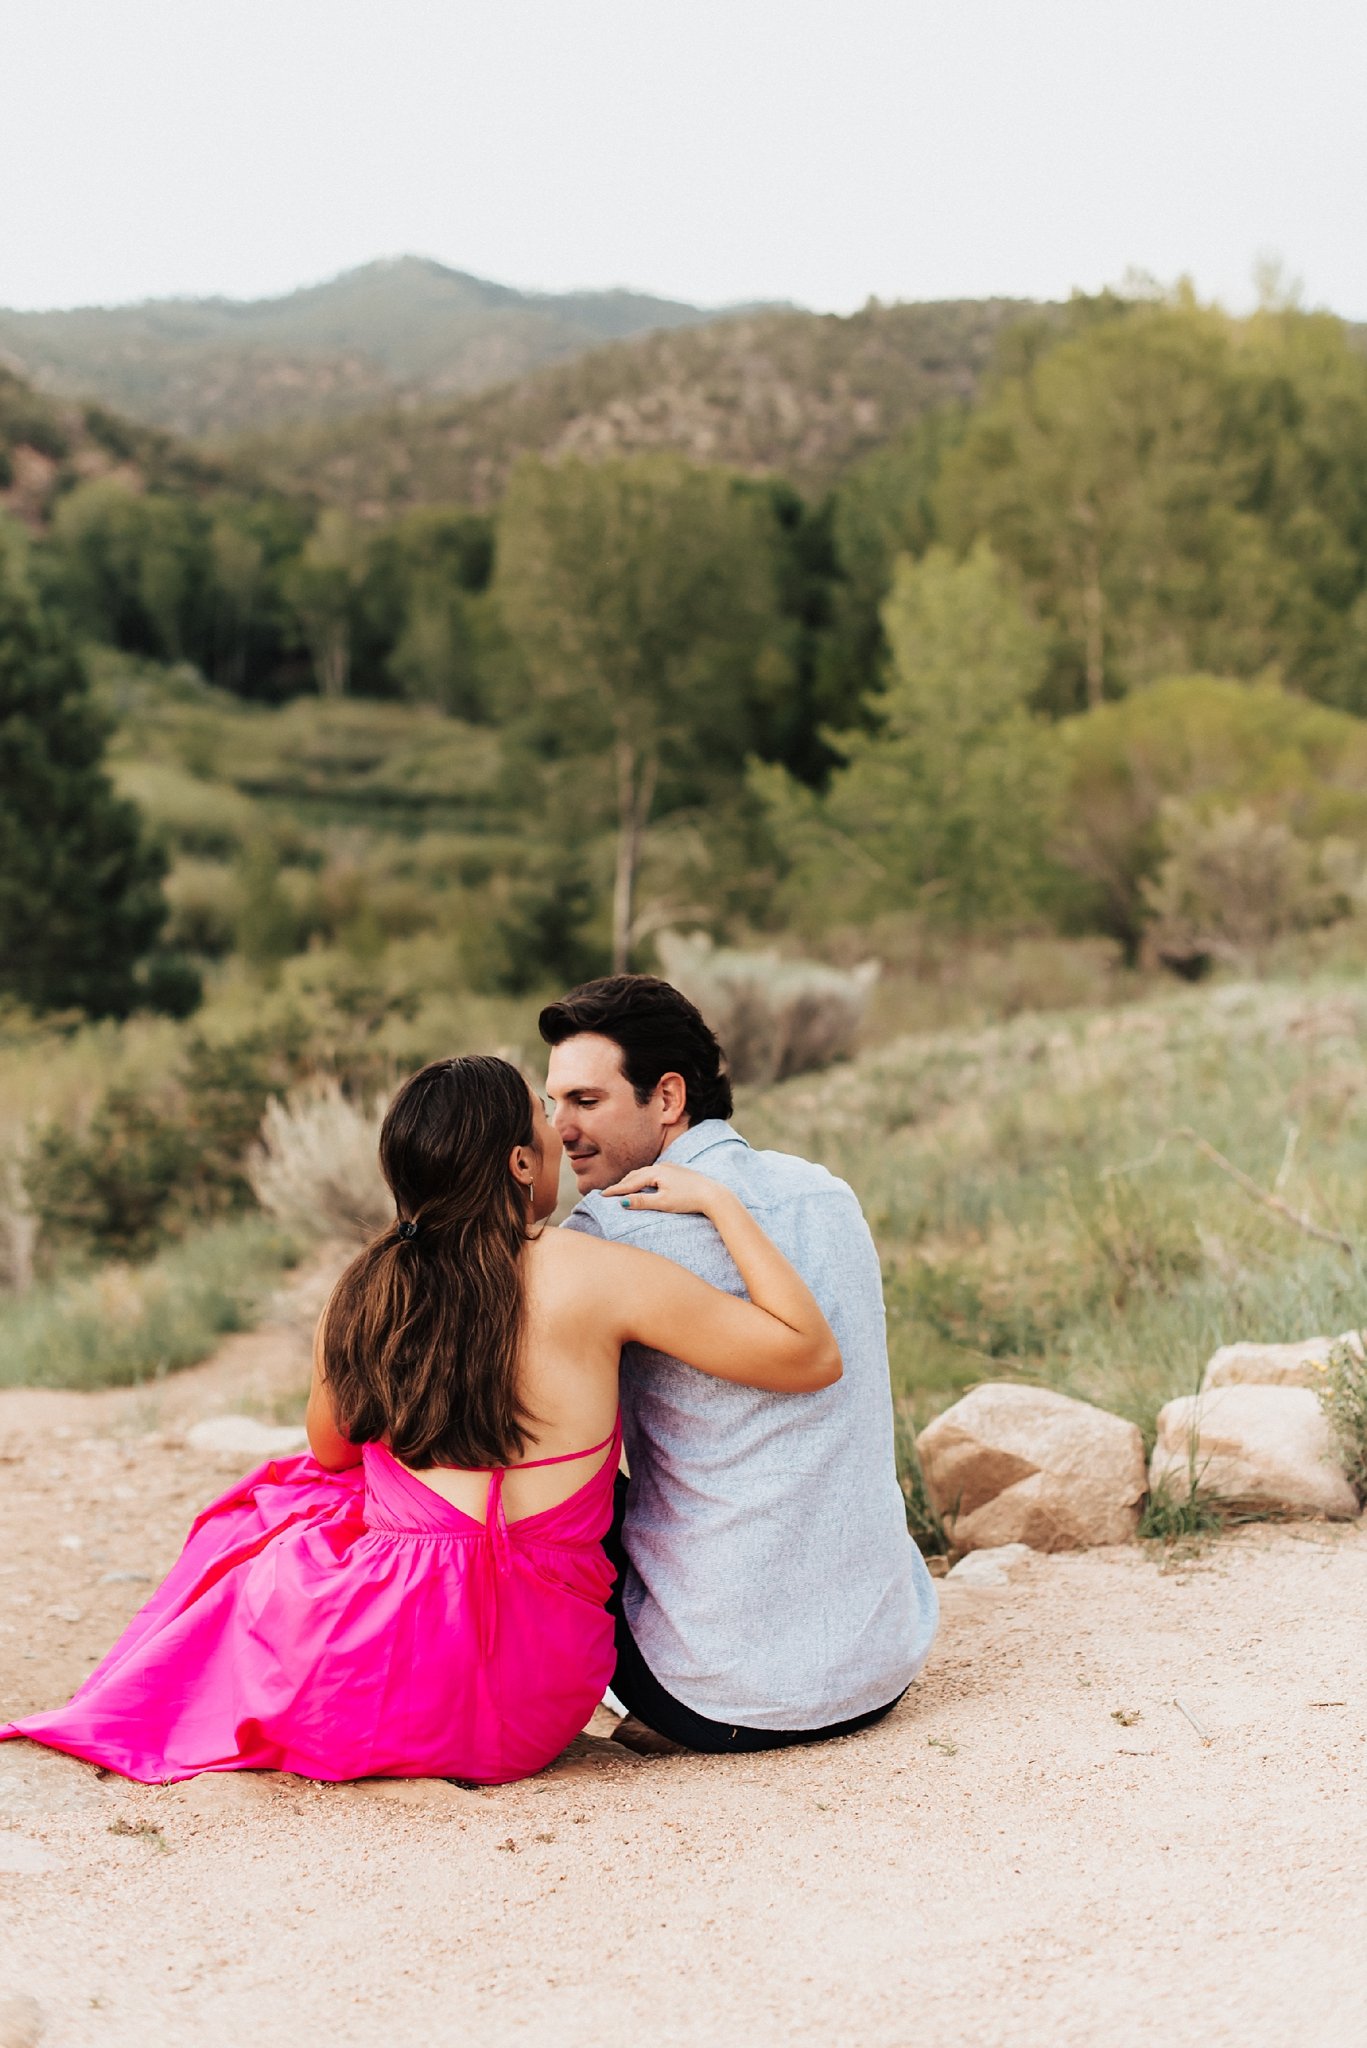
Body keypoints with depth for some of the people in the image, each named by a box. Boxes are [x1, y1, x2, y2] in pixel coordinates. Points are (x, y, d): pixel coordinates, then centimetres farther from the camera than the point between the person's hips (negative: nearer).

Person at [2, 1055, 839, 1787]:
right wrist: (720, 1202, -4)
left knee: (279, 1497, 32)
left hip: (359, 1692, 1)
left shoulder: (365, 1290, -2)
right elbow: (811, 1357, -12)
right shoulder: (593, 1275, -13)